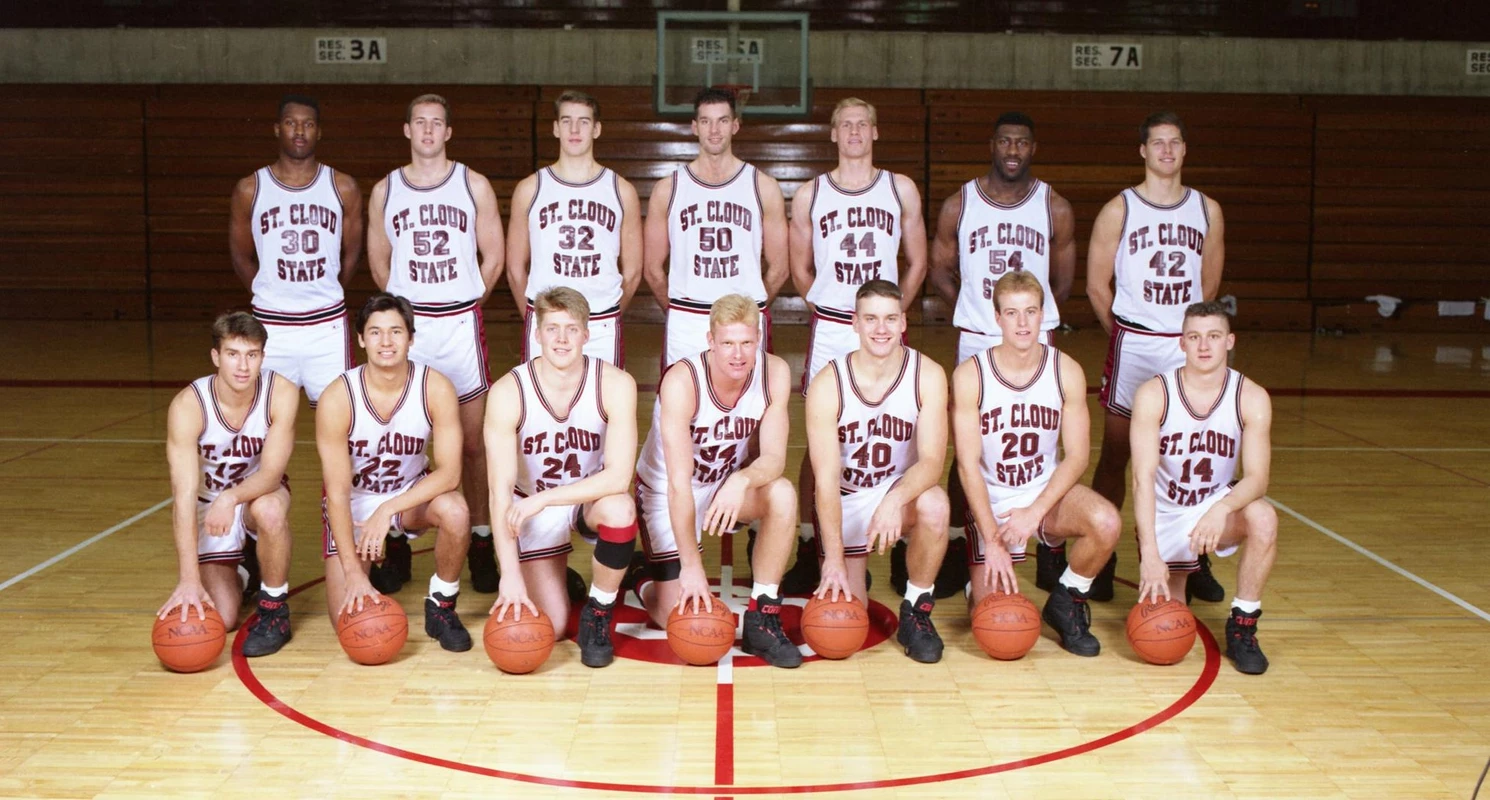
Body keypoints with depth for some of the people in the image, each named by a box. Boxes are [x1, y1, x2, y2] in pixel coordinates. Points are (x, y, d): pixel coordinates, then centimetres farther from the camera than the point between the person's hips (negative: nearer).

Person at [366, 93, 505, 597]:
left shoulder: (474, 186, 3)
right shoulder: (385, 191, 7)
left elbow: (493, 257, 6)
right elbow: (378, 262, 15)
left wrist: (464, 305, 5)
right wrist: (408, 305, 11)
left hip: (462, 323, -1)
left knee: (471, 441, 3)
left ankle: (480, 543, 12)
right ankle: (397, 546, 14)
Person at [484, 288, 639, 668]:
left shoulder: (615, 384, -22)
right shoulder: (508, 393, -22)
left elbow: (618, 477, -28)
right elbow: (501, 491, -24)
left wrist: (543, 499, -33)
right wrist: (511, 574, -31)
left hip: (592, 498, 0)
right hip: (532, 508, 0)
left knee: (620, 510, -36)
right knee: (550, 627, -10)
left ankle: (598, 614, -9)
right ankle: (560, 581, 28)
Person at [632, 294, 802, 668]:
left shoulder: (775, 373, -19)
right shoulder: (681, 381, -31)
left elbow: (774, 458, -22)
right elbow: (680, 483, -32)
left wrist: (743, 480, -46)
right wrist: (691, 565, -34)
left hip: (727, 482, 4)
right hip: (664, 492, -3)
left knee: (782, 494, -30)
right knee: (684, 618, -9)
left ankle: (762, 619, -16)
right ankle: (646, 582, 28)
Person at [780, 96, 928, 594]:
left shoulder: (901, 190, 6)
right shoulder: (810, 195, 5)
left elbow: (917, 263, 11)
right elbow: (800, 269, 14)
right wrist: (831, 307, 11)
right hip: (828, 330, 0)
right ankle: (807, 548, 6)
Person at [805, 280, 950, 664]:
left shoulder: (927, 376, -16)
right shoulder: (827, 385, -19)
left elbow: (932, 460, -22)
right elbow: (827, 478, -21)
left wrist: (895, 500, -43)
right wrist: (834, 559, -27)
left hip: (900, 490, 0)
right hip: (845, 500, 0)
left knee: (934, 505, -35)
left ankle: (917, 611, -12)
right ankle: (853, 573, 29)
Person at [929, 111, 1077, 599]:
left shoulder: (1055, 209, 1)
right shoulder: (959, 205, 0)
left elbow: (1063, 283, 9)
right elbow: (940, 271, 8)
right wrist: (970, 313, 3)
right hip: (976, 341, 0)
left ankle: (1048, 550, 16)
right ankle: (956, 545, 20)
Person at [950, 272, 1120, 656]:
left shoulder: (1066, 371, -8)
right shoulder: (970, 376, -14)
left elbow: (1077, 455, -7)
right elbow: (968, 464, -15)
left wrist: (1035, 512, -20)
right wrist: (992, 540, -20)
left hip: (1047, 490, 2)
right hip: (991, 500, -2)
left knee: (1106, 523, -29)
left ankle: (1067, 600, -1)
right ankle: (984, 576, 27)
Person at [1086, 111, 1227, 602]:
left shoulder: (1208, 210, 8)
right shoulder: (1118, 210, 0)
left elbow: (1210, 283, 16)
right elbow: (1097, 285, 2)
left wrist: (1190, 328, 13)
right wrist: (1123, 334, 4)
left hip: (1188, 346, 2)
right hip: (1132, 345, -2)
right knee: (1115, 455, 3)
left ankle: (1195, 563, 15)